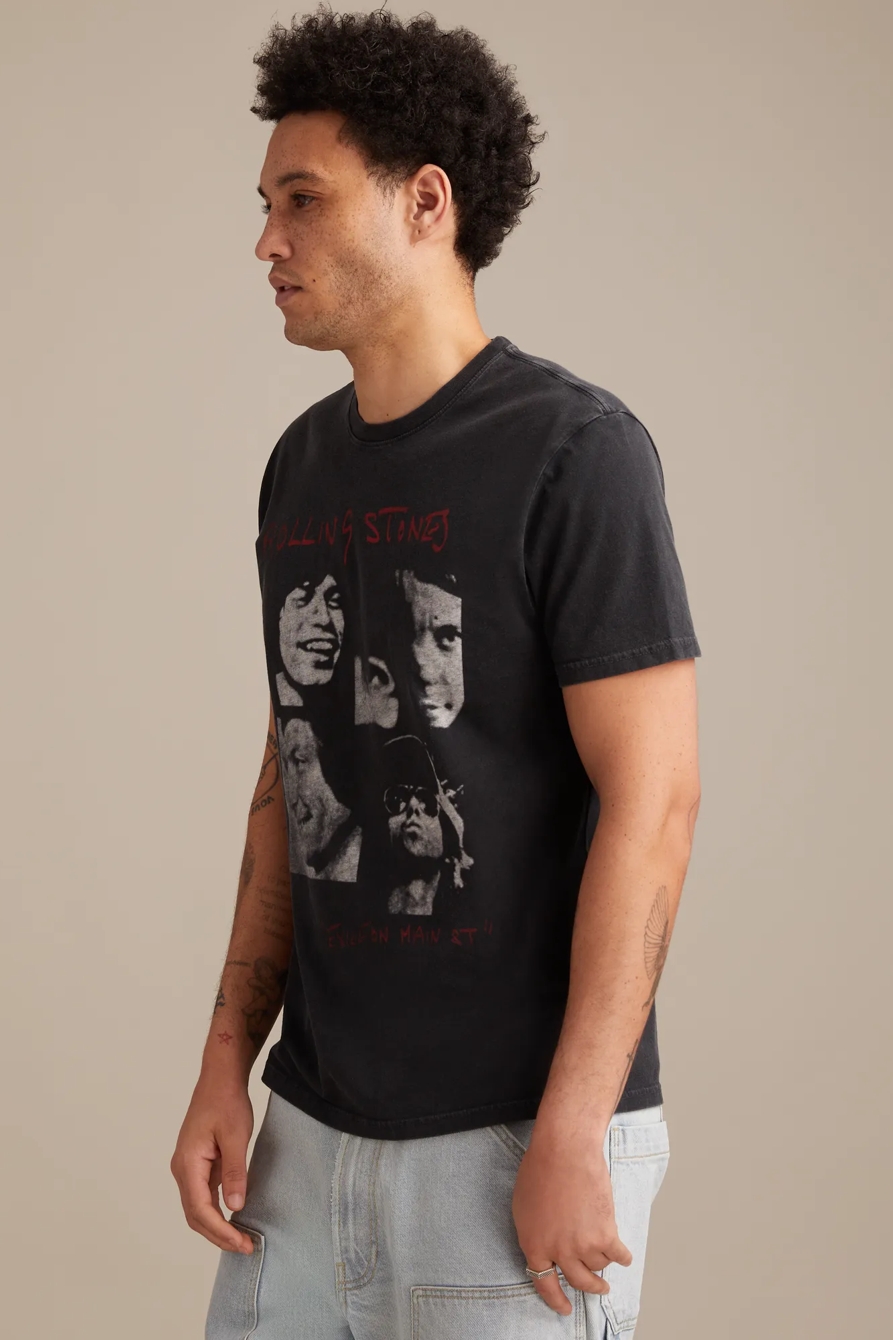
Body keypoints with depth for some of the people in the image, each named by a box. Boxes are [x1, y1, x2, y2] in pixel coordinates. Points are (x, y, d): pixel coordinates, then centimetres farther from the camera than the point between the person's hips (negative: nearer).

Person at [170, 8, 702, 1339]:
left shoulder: (572, 449, -13)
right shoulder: (305, 465, 10)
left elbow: (654, 800, -16)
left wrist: (570, 1139, -18)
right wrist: (227, 1065, 9)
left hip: (520, 1130, -6)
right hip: (318, 1123, 7)